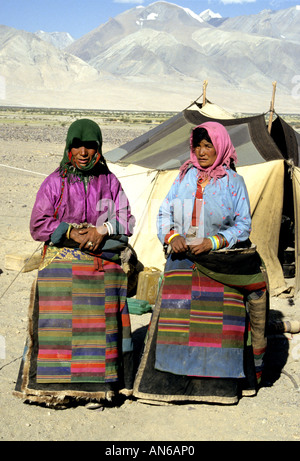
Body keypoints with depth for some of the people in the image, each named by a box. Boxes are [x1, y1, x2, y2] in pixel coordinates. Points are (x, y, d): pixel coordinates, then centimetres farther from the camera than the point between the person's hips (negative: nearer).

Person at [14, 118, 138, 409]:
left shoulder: (110, 182, 10)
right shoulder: (55, 182, 4)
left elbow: (126, 221, 7)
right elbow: (38, 226, 1)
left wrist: (102, 230, -11)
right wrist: (73, 233, -11)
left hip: (103, 267, 2)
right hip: (61, 266, -1)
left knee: (100, 324, -1)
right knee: (60, 324, -5)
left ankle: (95, 387, 8)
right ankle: (57, 388, 4)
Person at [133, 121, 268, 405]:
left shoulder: (234, 182, 2)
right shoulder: (185, 176, 9)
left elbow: (243, 225, 1)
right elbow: (165, 212, 10)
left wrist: (213, 242, -12)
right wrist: (172, 236, -10)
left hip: (220, 263, -2)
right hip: (183, 260, 2)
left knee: (220, 320, -2)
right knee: (175, 315, -3)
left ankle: (219, 382, 10)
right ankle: (168, 381, 6)